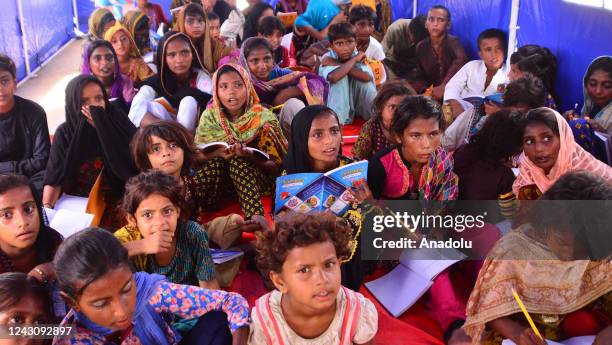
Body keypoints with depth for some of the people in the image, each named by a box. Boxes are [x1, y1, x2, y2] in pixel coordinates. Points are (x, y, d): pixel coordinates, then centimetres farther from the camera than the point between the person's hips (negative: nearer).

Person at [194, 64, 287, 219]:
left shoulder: (264, 118, -8)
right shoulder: (209, 116, -1)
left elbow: (276, 167, -10)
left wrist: (251, 156, -31)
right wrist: (217, 153, -24)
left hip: (258, 182, -2)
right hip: (218, 183, 2)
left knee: (238, 161, -30)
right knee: (214, 160, -26)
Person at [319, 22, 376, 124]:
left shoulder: (359, 56, -11)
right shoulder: (328, 58, -17)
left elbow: (367, 77, -32)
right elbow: (333, 77, -40)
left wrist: (337, 64, -28)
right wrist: (354, 59, -27)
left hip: (359, 105, 2)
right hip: (337, 108, -2)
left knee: (364, 79, -25)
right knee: (341, 77, -28)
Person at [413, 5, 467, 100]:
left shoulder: (453, 42, -12)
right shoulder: (421, 47, 2)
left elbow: (461, 60, -33)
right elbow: (421, 78, 5)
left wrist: (443, 86, -46)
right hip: (432, 94, 4)